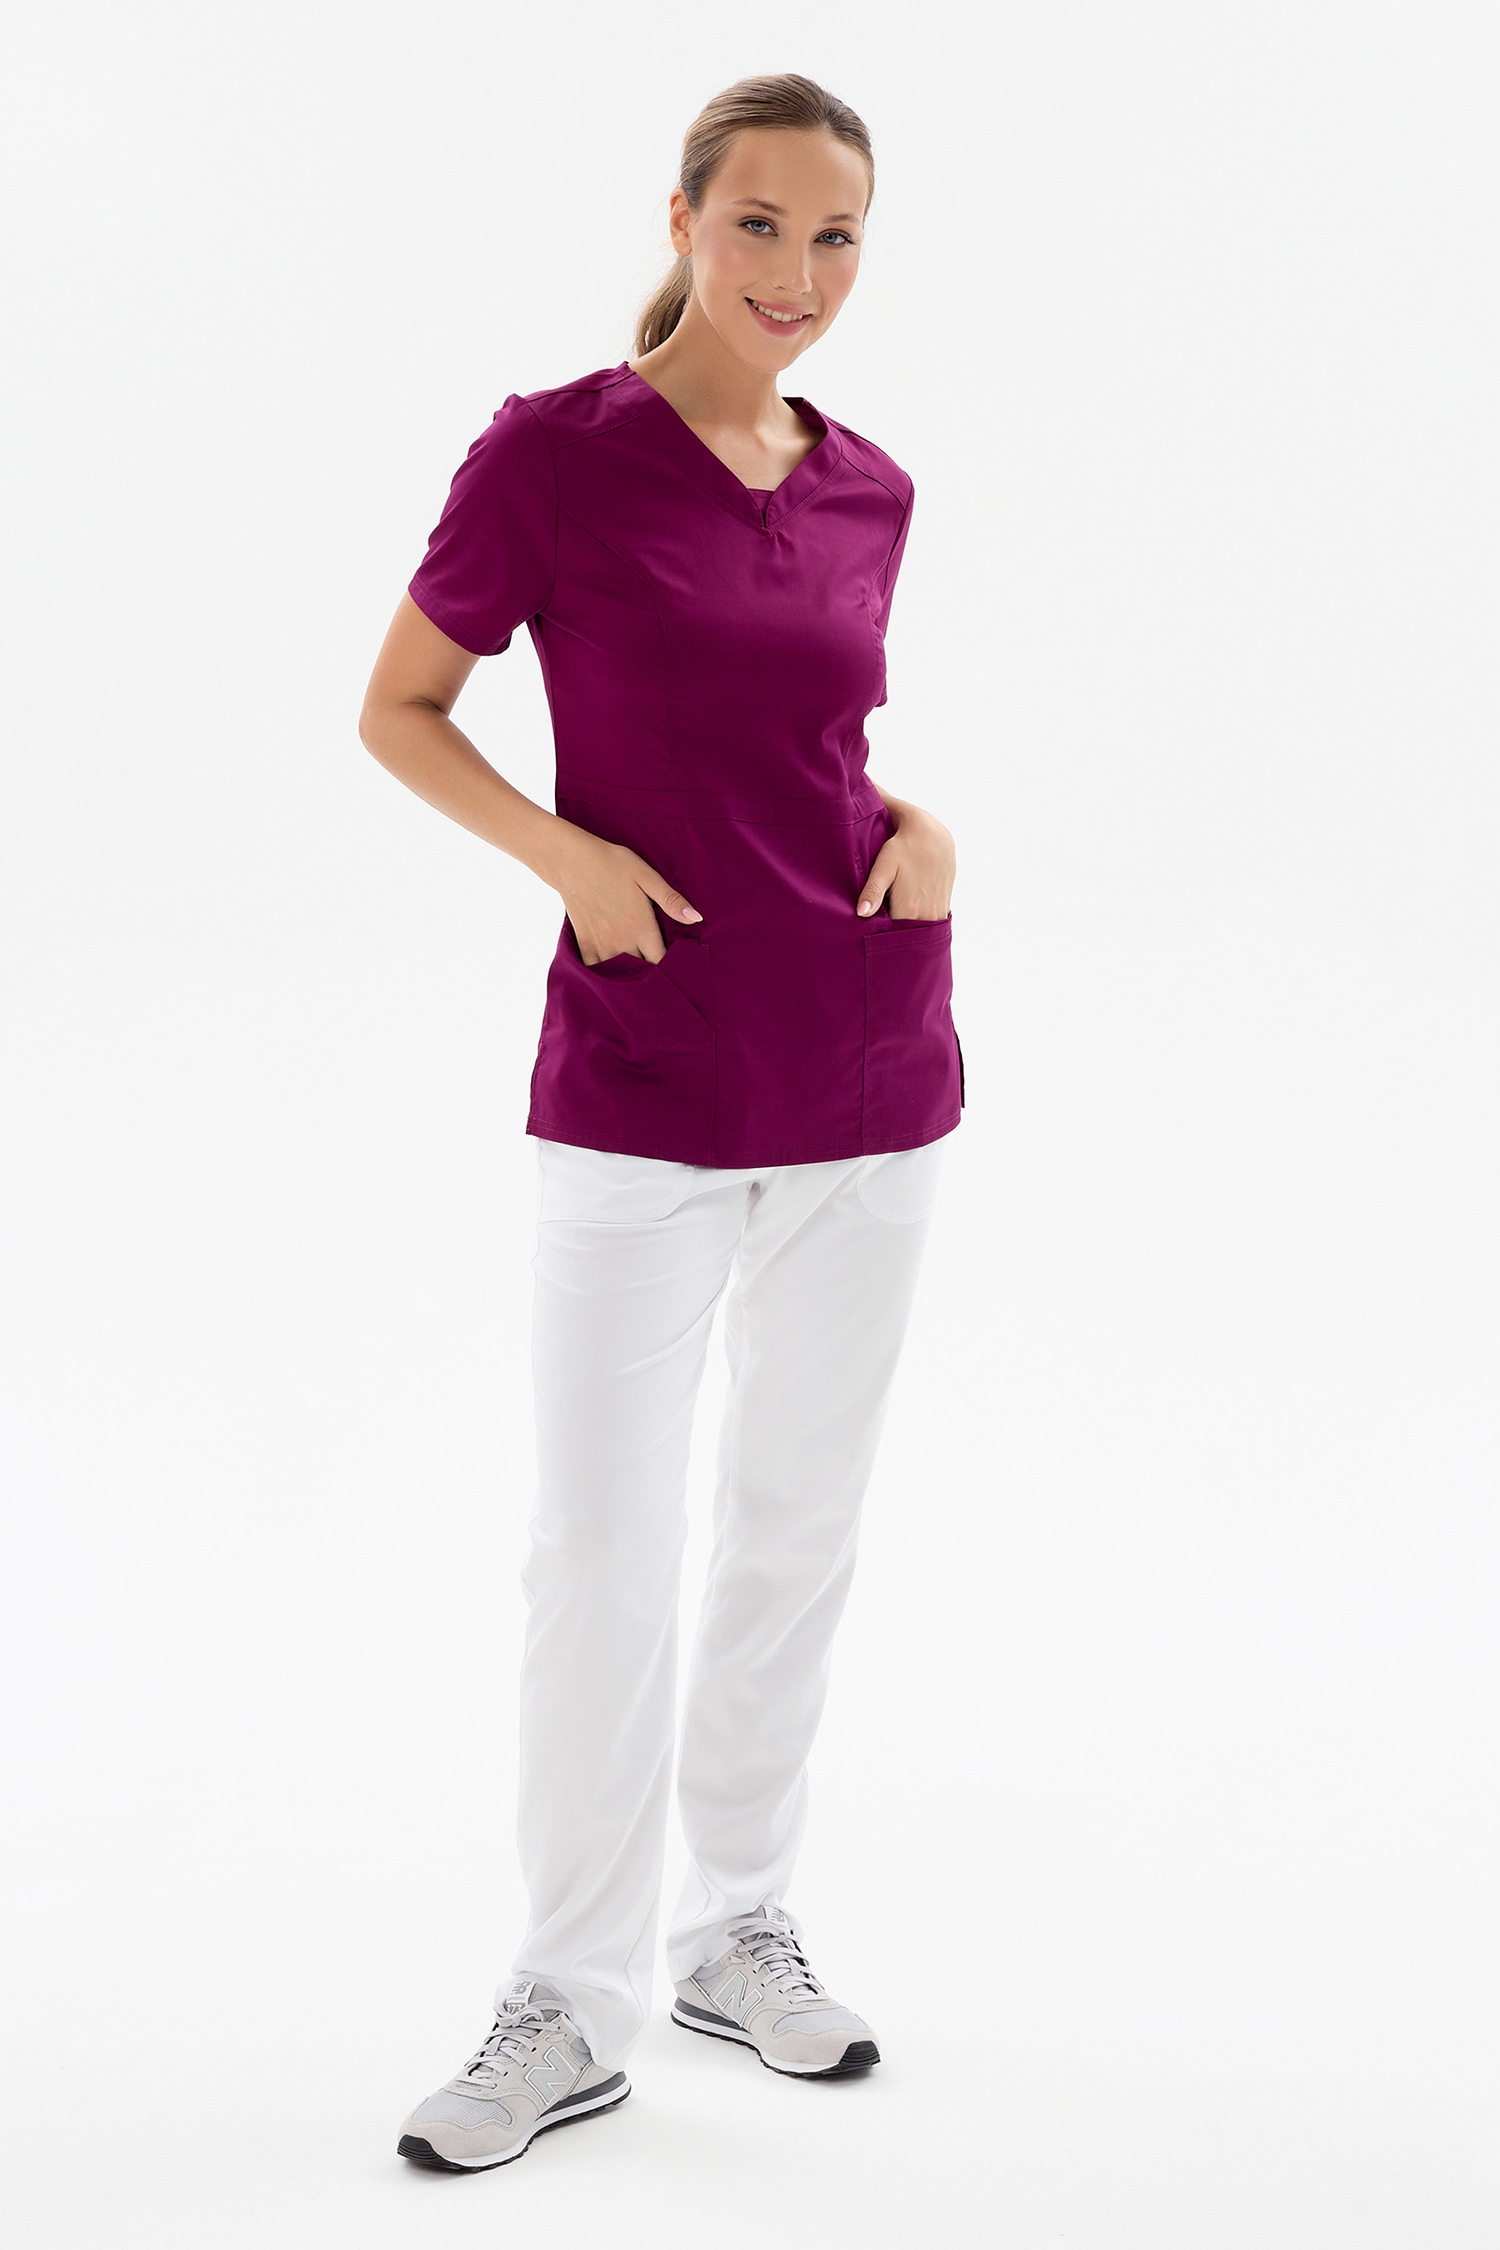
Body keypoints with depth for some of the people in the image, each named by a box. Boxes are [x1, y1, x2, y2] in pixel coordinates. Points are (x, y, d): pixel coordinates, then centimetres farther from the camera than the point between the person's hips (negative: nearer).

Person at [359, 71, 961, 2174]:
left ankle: (741, 1921, 31)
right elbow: (398, 709, 0)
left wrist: (917, 825, 0)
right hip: (640, 1086, -4)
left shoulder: (869, 492, 7)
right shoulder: (551, 454, -7)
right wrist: (567, 851, -14)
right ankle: (576, 1999, 16)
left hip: (870, 1065, 5)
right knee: (601, 1553, 1)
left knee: (800, 1523, 14)